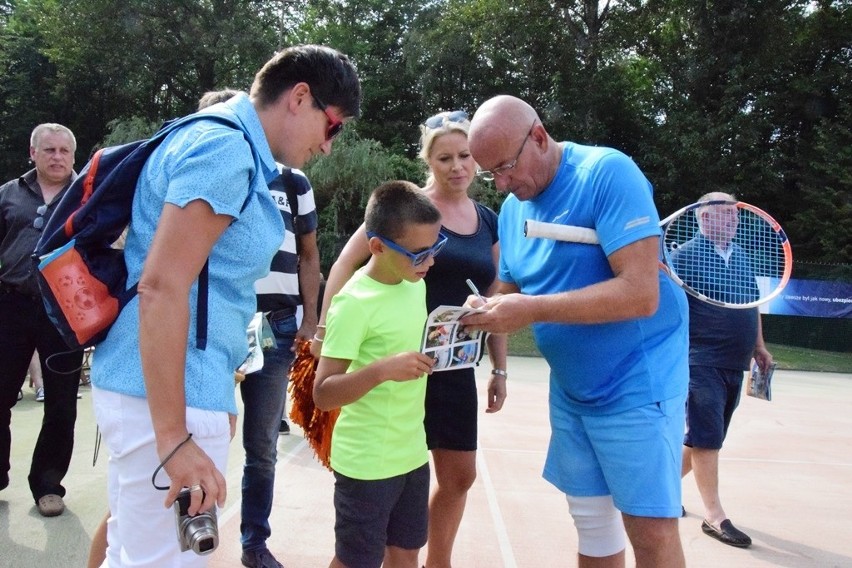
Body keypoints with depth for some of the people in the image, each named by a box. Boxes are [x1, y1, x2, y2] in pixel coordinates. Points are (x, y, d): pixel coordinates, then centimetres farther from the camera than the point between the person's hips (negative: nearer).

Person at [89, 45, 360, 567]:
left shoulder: (226, 145, 16)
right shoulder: (228, 150, -15)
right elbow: (161, 288, -23)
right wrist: (173, 438, -23)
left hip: (149, 386, 10)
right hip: (167, 396, -10)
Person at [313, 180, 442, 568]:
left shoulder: (415, 284, 3)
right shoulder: (355, 303, -20)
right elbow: (323, 394, -21)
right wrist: (383, 369, -35)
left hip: (412, 453, 7)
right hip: (367, 462, -7)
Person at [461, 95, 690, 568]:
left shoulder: (608, 173, -18)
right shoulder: (512, 207, 5)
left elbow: (640, 293, -27)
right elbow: (512, 291, 13)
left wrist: (532, 310, -29)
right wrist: (487, 310, -11)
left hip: (634, 386, -6)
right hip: (568, 391, 7)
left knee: (651, 530, -2)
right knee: (591, 522, 13)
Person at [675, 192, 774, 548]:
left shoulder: (741, 256, 15)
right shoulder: (684, 256, -6)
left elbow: (752, 304, 23)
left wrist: (758, 347, 21)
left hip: (734, 365, 7)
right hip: (701, 362, -7)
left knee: (703, 438, 14)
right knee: (705, 437, -5)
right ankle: (714, 516, 2)